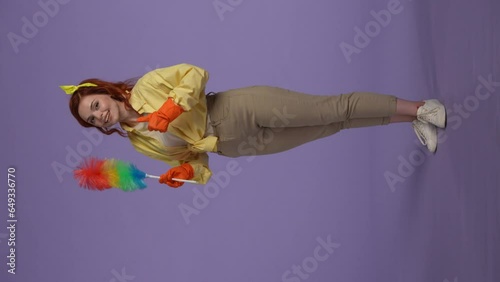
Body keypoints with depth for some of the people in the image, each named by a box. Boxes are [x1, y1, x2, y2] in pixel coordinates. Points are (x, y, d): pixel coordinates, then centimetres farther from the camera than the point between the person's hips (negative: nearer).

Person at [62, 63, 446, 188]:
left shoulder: (145, 87, -3)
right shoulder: (139, 142, 10)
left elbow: (195, 73, -8)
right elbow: (190, 155, 15)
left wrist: (172, 107, -19)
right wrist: (187, 171, -7)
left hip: (239, 109, -4)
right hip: (232, 144, 4)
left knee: (330, 109, -12)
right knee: (331, 126, 0)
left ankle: (417, 108, -3)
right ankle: (412, 121, 5)